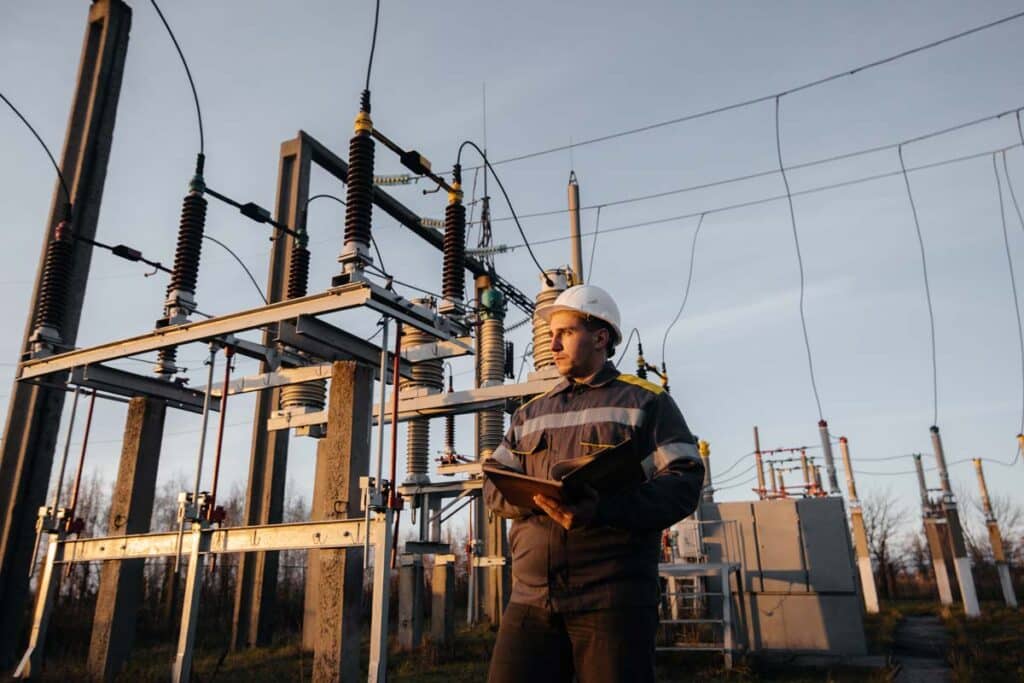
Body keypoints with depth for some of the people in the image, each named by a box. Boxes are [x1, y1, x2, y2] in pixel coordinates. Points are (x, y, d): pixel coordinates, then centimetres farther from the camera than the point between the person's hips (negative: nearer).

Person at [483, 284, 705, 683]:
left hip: (614, 597, -4)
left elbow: (683, 483, -6)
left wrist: (600, 510, -22)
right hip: (531, 595, 4)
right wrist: (536, 496, -11)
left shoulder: (646, 401, 5)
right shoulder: (530, 413, 20)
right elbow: (494, 486, 14)